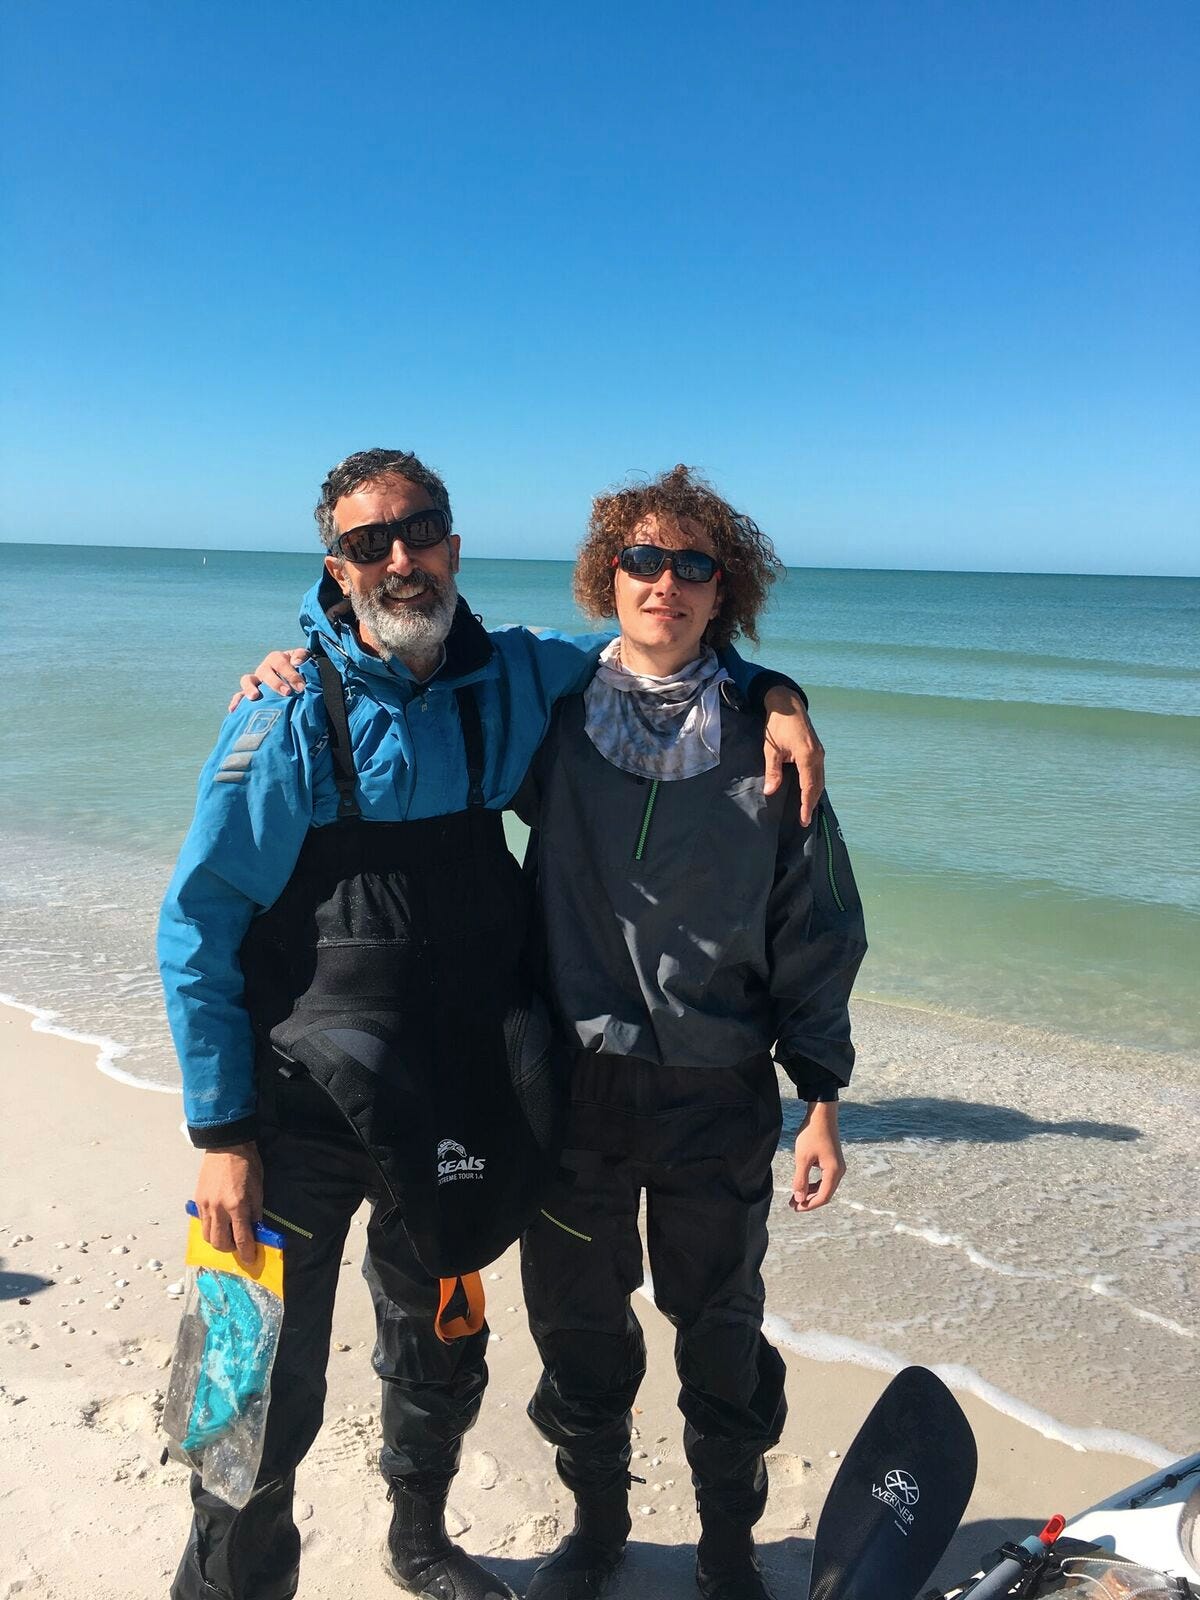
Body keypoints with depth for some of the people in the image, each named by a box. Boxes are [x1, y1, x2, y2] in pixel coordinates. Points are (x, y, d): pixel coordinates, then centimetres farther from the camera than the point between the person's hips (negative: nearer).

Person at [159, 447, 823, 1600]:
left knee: (441, 1359, 23)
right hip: (304, 1111, -4)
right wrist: (222, 1133, -14)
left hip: (452, 1105, 5)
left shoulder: (512, 679, -2)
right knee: (270, 1390, 2)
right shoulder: (292, 719, -14)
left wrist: (771, 694, -5)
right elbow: (196, 929, -12)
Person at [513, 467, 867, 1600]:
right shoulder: (550, 713, -2)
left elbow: (816, 931, 0)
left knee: (720, 1336, 15)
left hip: (717, 1092, -1)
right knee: (577, 1325, 17)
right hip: (573, 1084, 1)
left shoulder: (762, 739, -3)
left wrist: (821, 1098, -1)